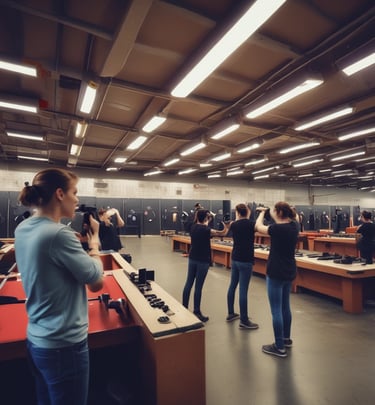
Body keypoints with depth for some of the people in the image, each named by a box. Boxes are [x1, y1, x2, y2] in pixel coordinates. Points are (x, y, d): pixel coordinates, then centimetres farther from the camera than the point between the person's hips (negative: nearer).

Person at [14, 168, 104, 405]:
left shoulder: (23, 230, 1)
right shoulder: (58, 234, -26)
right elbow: (97, 283, -19)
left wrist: (77, 240, 4)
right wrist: (94, 241, -8)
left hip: (36, 339, 8)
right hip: (64, 345, -8)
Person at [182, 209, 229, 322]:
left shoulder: (193, 227, 2)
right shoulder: (205, 230, -19)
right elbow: (221, 233, -14)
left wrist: (208, 221, 20)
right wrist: (226, 226, 0)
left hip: (192, 258, 7)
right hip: (202, 260, -7)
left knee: (189, 283, 13)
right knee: (198, 286, 0)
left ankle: (184, 307, 24)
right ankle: (197, 312, 10)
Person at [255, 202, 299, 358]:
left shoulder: (278, 228, -21)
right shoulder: (293, 226, 0)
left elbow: (258, 227, -6)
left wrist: (262, 213, 10)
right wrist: (270, 213, 22)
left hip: (276, 273, -9)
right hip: (289, 272, 9)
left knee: (276, 310, 1)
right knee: (285, 306, 21)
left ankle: (279, 347, 10)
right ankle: (286, 339, 36)